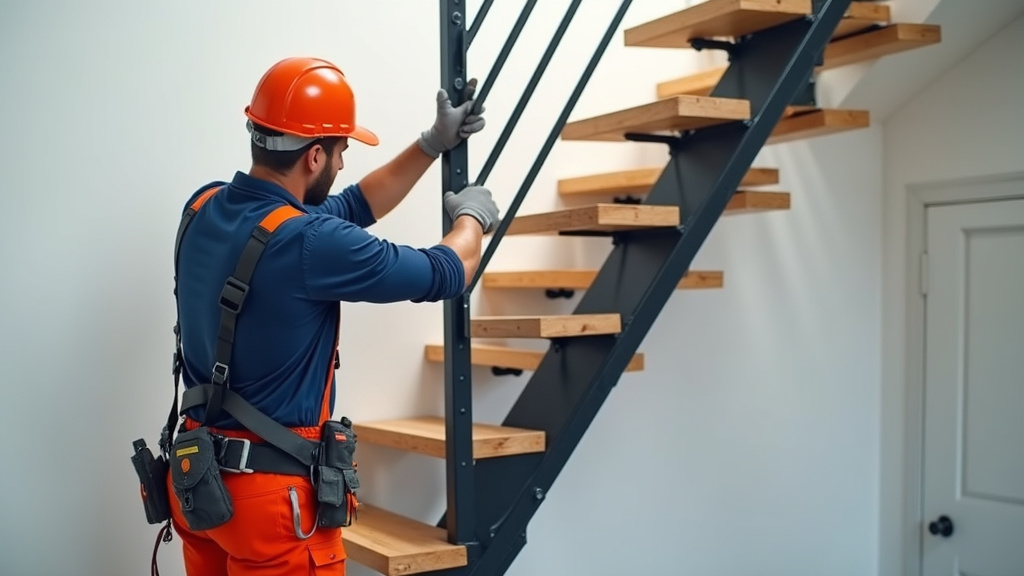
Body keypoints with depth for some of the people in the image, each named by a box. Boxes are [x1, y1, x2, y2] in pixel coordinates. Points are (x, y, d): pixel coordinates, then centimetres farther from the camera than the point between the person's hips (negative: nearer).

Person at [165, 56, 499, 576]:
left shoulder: (203, 208, 1)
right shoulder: (308, 243, -24)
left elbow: (349, 209, 13)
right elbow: (446, 275, -10)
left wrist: (433, 143, 16)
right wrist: (472, 217, 11)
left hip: (198, 477, 8)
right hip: (272, 491, -8)